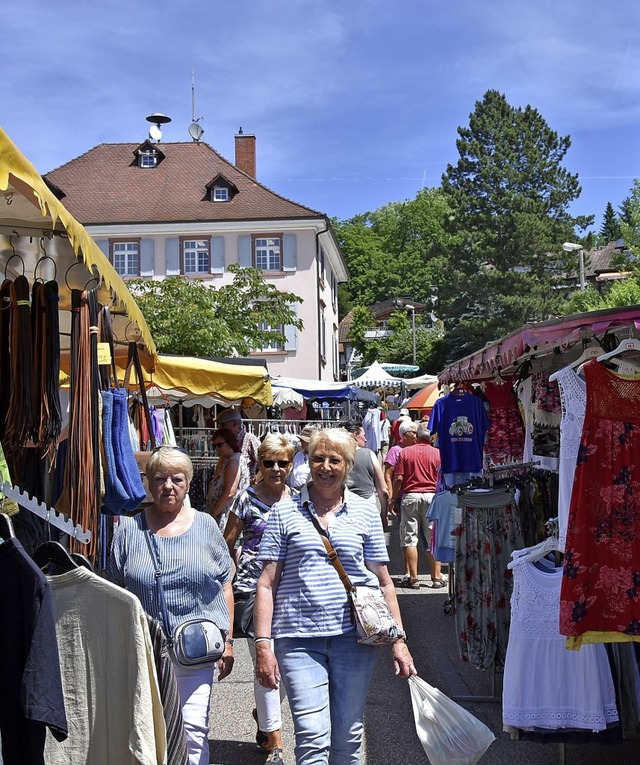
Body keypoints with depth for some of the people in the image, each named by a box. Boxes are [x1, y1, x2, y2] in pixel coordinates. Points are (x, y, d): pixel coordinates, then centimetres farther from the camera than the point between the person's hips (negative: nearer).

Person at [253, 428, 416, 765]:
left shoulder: (365, 512, 8)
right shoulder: (284, 512, 3)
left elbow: (383, 581, 11)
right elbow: (267, 584, 1)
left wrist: (398, 640, 6)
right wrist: (263, 644, -5)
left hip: (354, 635, 2)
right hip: (298, 639, -2)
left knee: (348, 736, 10)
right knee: (312, 737, -8)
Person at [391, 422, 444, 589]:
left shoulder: (405, 452, 1)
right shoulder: (438, 453, 1)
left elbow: (398, 478, -3)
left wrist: (393, 499, 6)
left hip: (410, 496, 0)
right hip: (432, 496, 0)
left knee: (409, 539, 4)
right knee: (434, 539, 7)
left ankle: (413, 579, 2)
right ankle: (436, 578, 8)